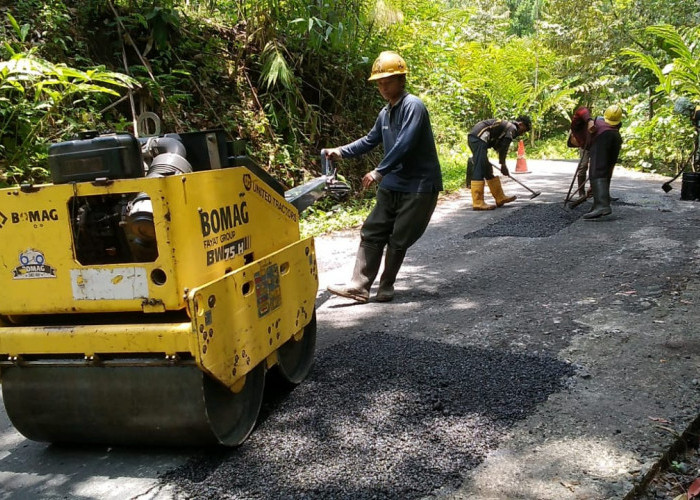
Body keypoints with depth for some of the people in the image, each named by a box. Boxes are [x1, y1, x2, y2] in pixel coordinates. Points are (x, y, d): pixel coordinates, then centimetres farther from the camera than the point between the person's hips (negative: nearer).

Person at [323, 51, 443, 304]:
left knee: (398, 240, -2)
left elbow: (404, 144, -25)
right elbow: (370, 140, 24)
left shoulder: (413, 106, -14)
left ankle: (386, 286, 16)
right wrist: (341, 151, 13)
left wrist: (379, 172, -28)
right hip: (392, 185, 8)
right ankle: (358, 286, 2)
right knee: (371, 233, 2)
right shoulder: (385, 113, 12)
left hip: (419, 186, -8)